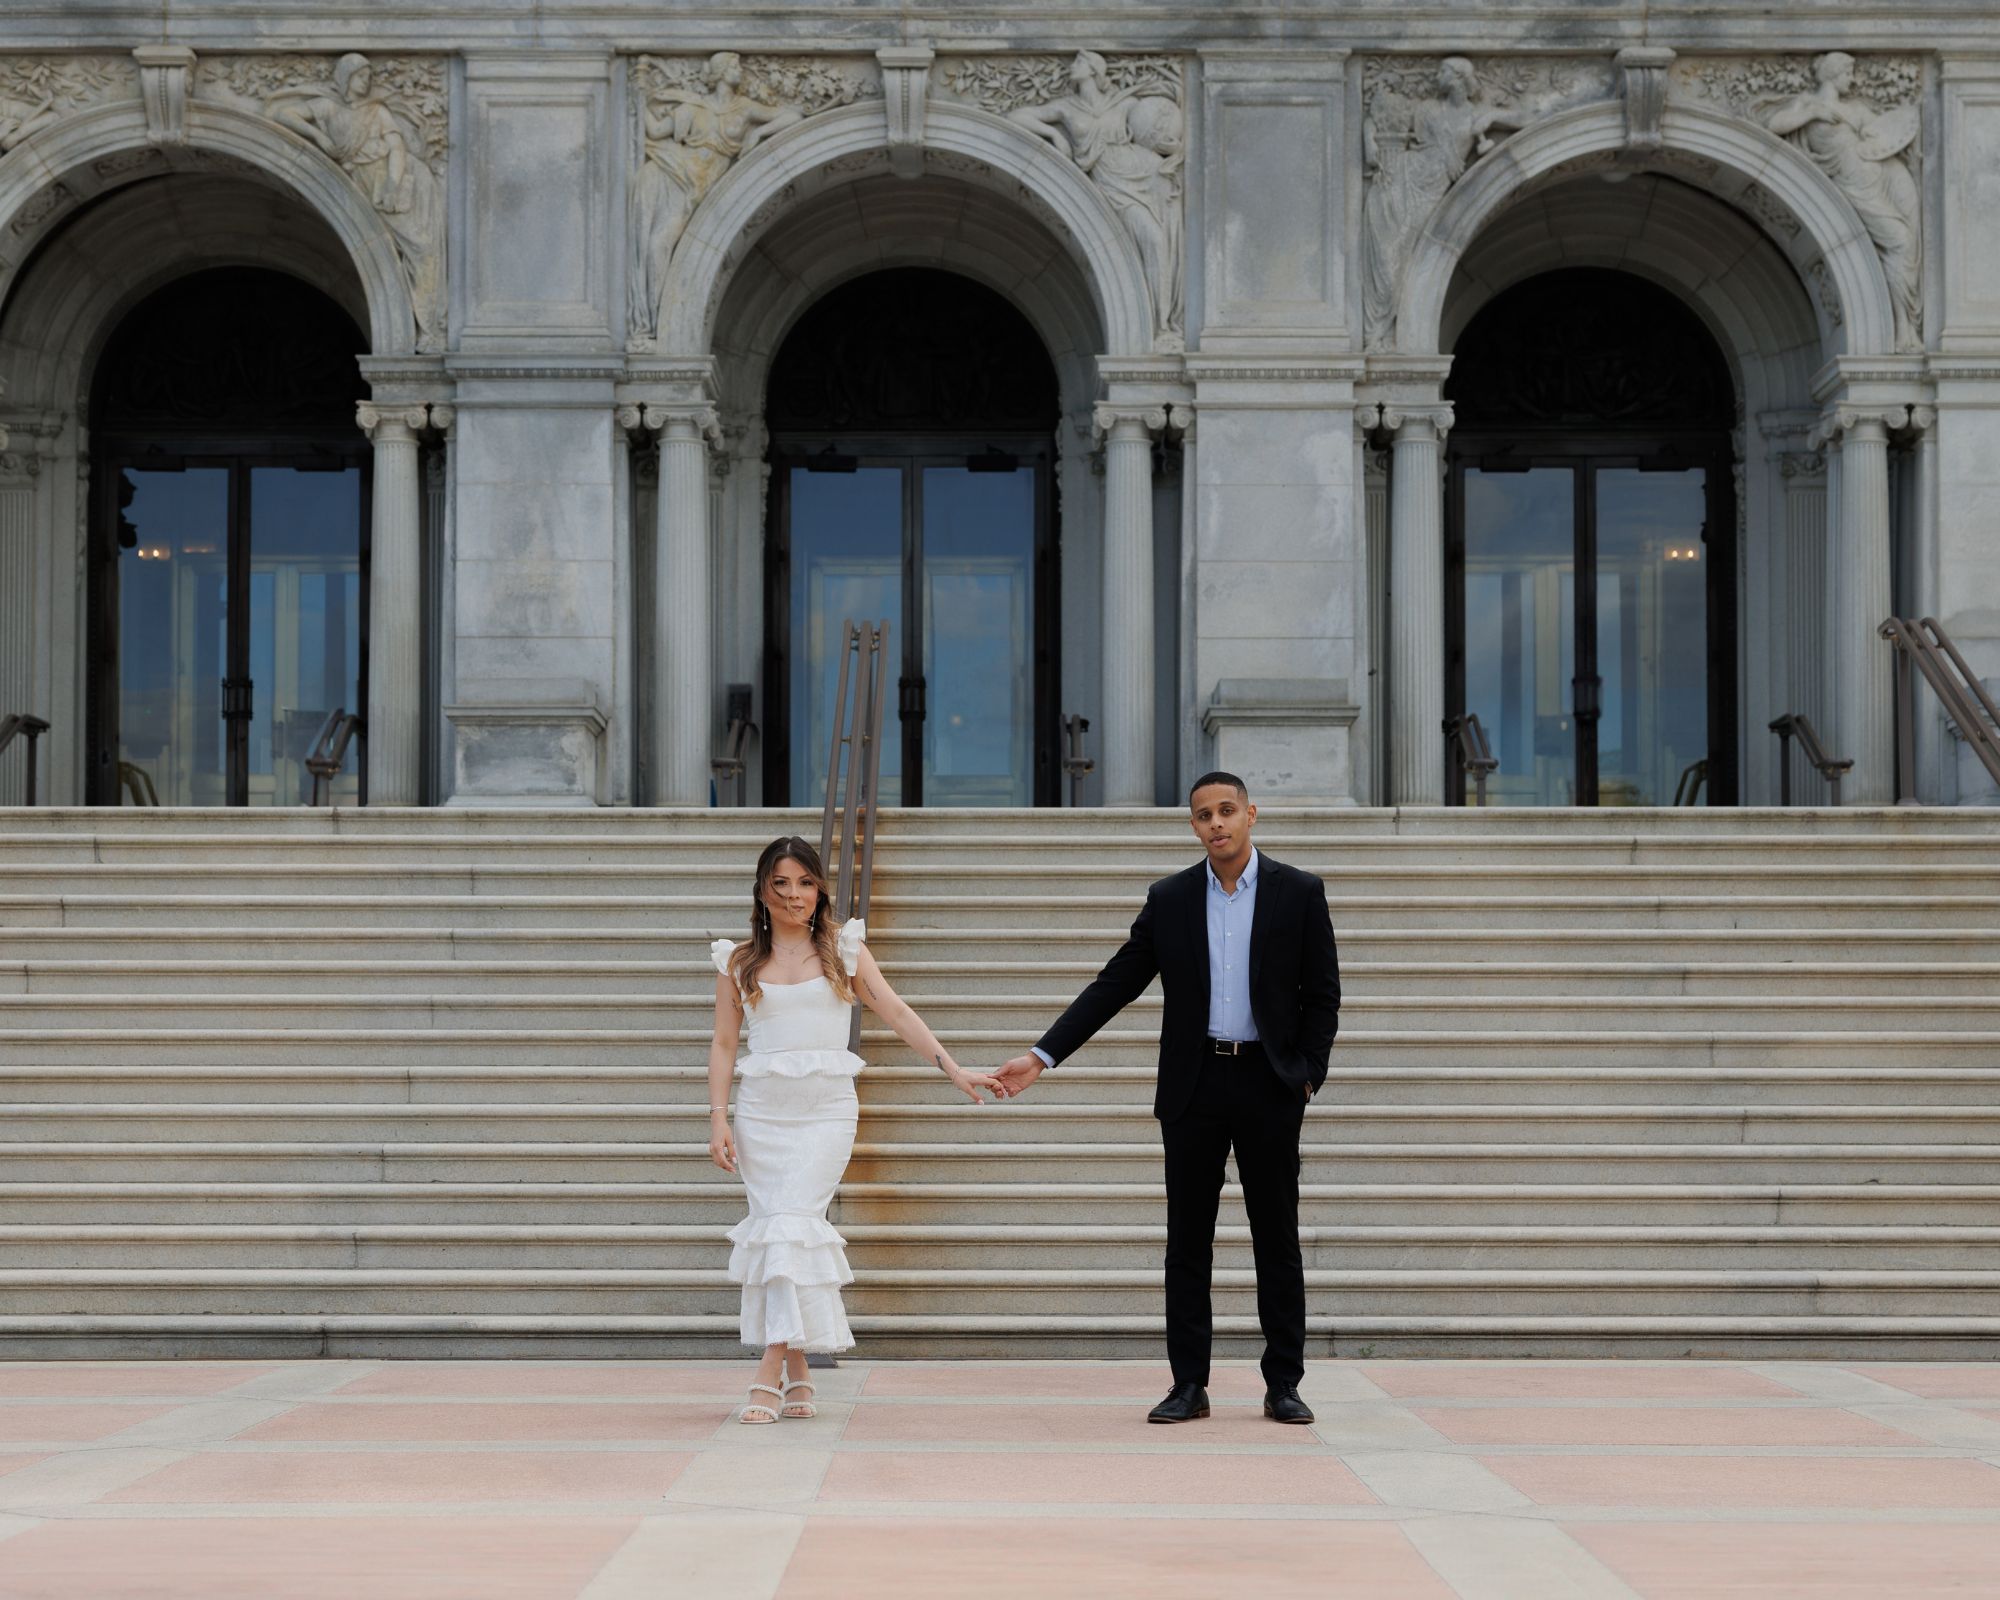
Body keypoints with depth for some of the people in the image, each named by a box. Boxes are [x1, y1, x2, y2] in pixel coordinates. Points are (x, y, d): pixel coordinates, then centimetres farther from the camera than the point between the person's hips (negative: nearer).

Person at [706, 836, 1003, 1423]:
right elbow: (724, 1043, 9)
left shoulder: (842, 948, 7)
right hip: (762, 1110, 2)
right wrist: (719, 1119, -2)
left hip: (826, 1110, -2)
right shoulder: (740, 961, 9)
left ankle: (770, 1374, -17)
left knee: (793, 1225, -15)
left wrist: (955, 1070, -4)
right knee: (772, 1228, 0)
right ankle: (797, 1375, 8)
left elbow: (896, 1013, 3)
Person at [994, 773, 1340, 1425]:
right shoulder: (1170, 899, 5)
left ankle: (1283, 1385, 10)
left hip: (1269, 1085, -1)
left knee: (1277, 1241, 3)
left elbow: (1322, 994, 3)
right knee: (1187, 1242, 3)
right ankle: (1189, 1385, 9)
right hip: (1194, 1085, 2)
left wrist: (1305, 1075, -7)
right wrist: (1042, 1055, -2)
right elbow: (1115, 985, 5)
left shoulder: (1299, 893, 1)